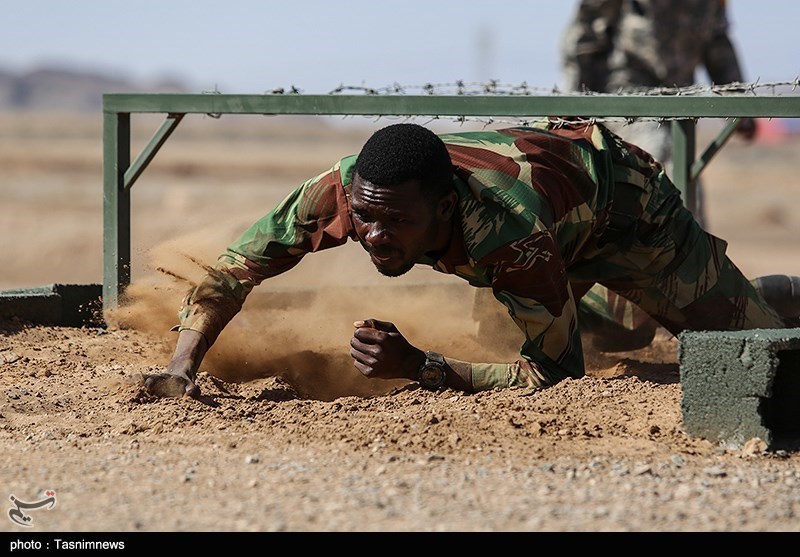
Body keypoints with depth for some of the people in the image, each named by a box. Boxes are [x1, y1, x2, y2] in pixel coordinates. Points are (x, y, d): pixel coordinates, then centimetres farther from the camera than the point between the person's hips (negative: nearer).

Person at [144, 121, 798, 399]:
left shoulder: (510, 233, -50)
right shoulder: (344, 189, -37)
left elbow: (558, 374, -40)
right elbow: (230, 269, -24)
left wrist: (420, 366, -50)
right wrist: (180, 370, -37)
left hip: (622, 195, -5)